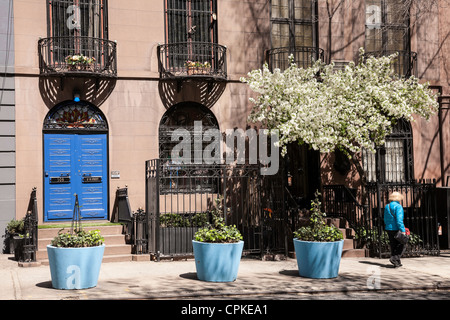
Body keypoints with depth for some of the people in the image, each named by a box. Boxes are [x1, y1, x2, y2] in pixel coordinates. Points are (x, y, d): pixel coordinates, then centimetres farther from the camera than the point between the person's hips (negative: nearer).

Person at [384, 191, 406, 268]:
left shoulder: (387, 207, 12)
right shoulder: (398, 206, -12)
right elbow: (399, 220, -19)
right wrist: (403, 230, -19)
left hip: (388, 229, 7)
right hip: (396, 229, -7)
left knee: (393, 246, 12)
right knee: (401, 246, 3)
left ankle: (397, 263, 15)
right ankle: (394, 258, -13)